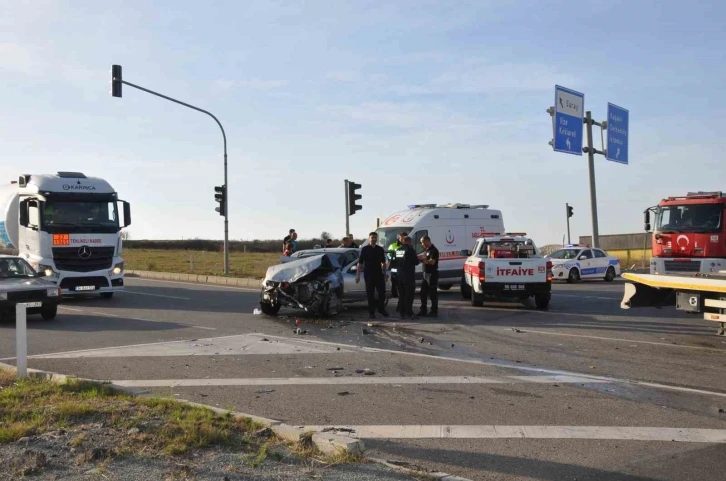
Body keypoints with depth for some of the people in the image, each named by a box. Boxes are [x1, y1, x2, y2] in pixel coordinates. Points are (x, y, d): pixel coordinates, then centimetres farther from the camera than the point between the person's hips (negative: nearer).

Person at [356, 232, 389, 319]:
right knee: (370, 294, 1)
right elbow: (360, 263, -4)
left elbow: (383, 262, 17)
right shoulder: (365, 249, -1)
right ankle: (371, 312, 8)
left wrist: (385, 273, 12)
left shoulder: (380, 249, 10)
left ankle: (381, 309, 19)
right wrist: (358, 275, -10)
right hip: (369, 275, -3)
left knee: (382, 292, 3)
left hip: (379, 274, 3)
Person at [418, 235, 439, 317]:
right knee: (423, 293, 10)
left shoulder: (433, 250, -14)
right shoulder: (426, 250, 14)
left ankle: (434, 311, 4)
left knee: (433, 293, -2)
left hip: (432, 274, -9)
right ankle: (423, 310, 18)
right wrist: (421, 258, 2)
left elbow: (432, 262, -24)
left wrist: (423, 259, -20)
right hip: (426, 273, 9)